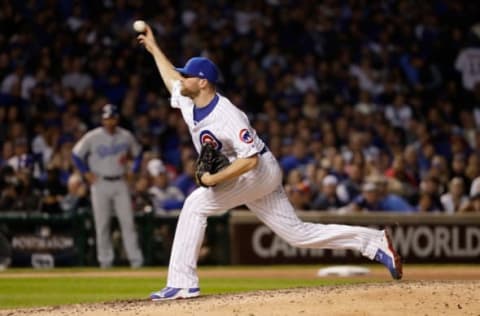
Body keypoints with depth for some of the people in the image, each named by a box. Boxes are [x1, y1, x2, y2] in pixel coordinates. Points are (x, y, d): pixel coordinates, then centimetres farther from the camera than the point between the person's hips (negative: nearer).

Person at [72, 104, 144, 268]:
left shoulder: (126, 136, 4)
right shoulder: (93, 137, -5)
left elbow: (138, 153, 19)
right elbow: (76, 154, 0)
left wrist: (133, 171, 6)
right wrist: (87, 173, -5)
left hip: (120, 183, 2)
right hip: (100, 184, -2)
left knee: (127, 221, -4)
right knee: (102, 224, -1)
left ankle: (135, 259, -4)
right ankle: (105, 259, 6)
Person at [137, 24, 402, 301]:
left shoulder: (228, 115, -25)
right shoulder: (189, 103, 1)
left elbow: (249, 160, -30)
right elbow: (172, 78, 24)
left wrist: (214, 179, -32)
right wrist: (154, 48, 26)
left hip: (260, 172, -9)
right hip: (247, 178, 9)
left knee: (196, 205, -17)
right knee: (297, 233, 7)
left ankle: (182, 284, -16)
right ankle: (375, 243, 8)